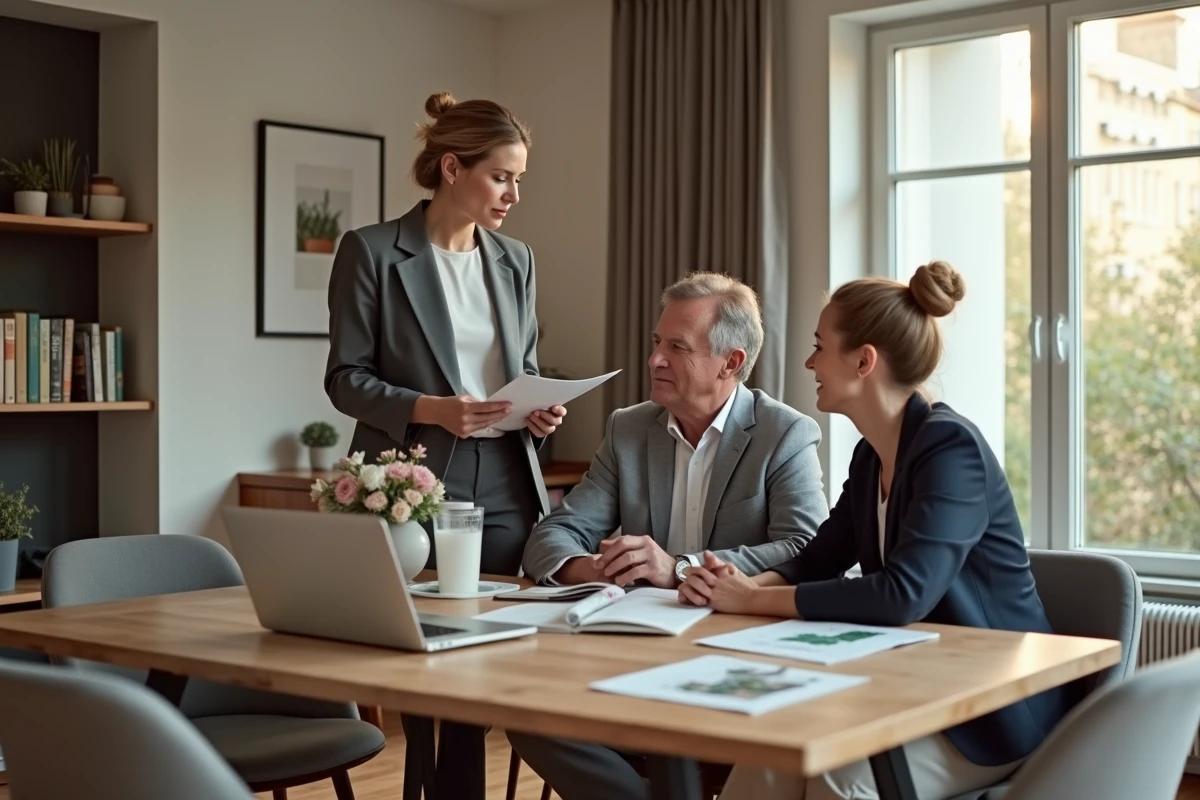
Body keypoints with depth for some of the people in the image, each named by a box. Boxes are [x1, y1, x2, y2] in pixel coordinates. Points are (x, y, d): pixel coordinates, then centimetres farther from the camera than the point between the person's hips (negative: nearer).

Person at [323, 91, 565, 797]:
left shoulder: (516, 260, 11)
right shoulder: (372, 251, -4)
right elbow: (346, 377, -5)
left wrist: (540, 408, -3)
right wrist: (428, 409, -19)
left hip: (506, 488, 5)